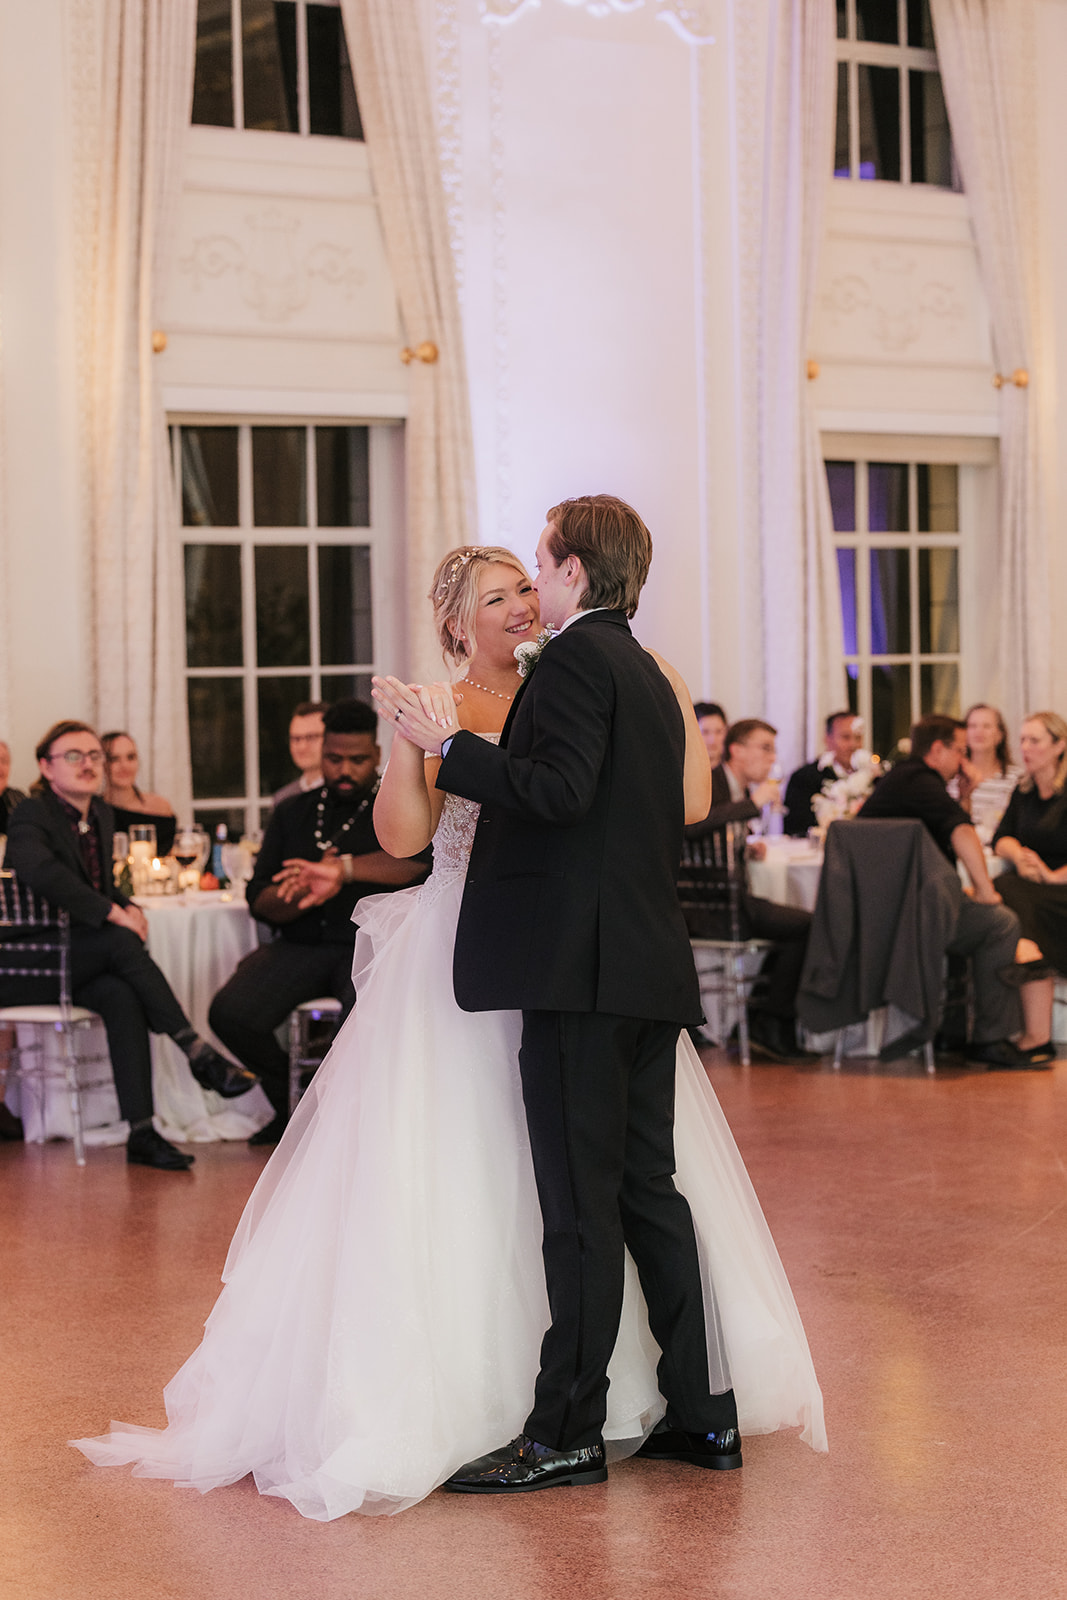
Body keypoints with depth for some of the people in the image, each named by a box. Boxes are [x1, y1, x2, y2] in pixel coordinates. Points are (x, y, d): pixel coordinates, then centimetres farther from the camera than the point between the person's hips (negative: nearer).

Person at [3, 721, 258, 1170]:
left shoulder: (100, 813, 15)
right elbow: (39, 871, -32)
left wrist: (128, 906, 3)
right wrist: (113, 914, -31)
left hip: (83, 962, 6)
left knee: (123, 998, -27)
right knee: (121, 942, -31)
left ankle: (142, 1132, -32)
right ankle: (198, 1052, -28)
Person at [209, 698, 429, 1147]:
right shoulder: (292, 814, 18)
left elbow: (425, 856, -18)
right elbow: (260, 901, 10)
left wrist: (341, 869, -26)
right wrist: (307, 893, -13)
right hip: (301, 945, 4)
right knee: (230, 1013, -22)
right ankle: (289, 1102, 9)